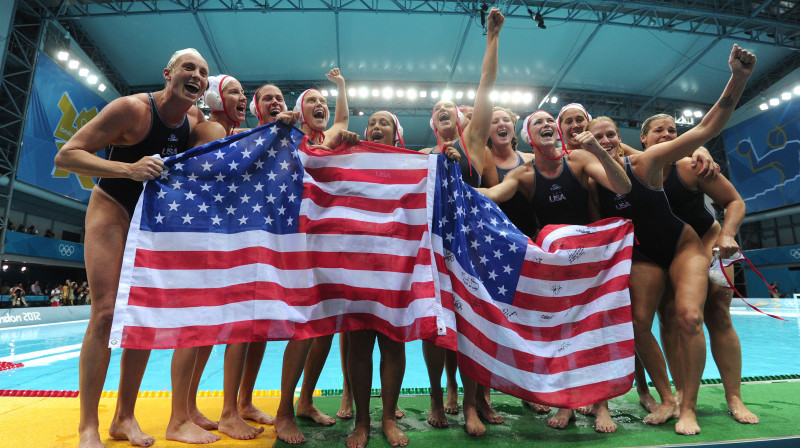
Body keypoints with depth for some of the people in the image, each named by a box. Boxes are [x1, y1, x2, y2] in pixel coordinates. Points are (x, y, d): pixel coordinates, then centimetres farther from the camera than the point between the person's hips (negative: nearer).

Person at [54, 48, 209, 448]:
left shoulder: (195, 117, -1)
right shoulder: (132, 108, -19)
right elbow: (65, 156, -20)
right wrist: (129, 169, -35)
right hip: (112, 210, -5)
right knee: (106, 311, -14)